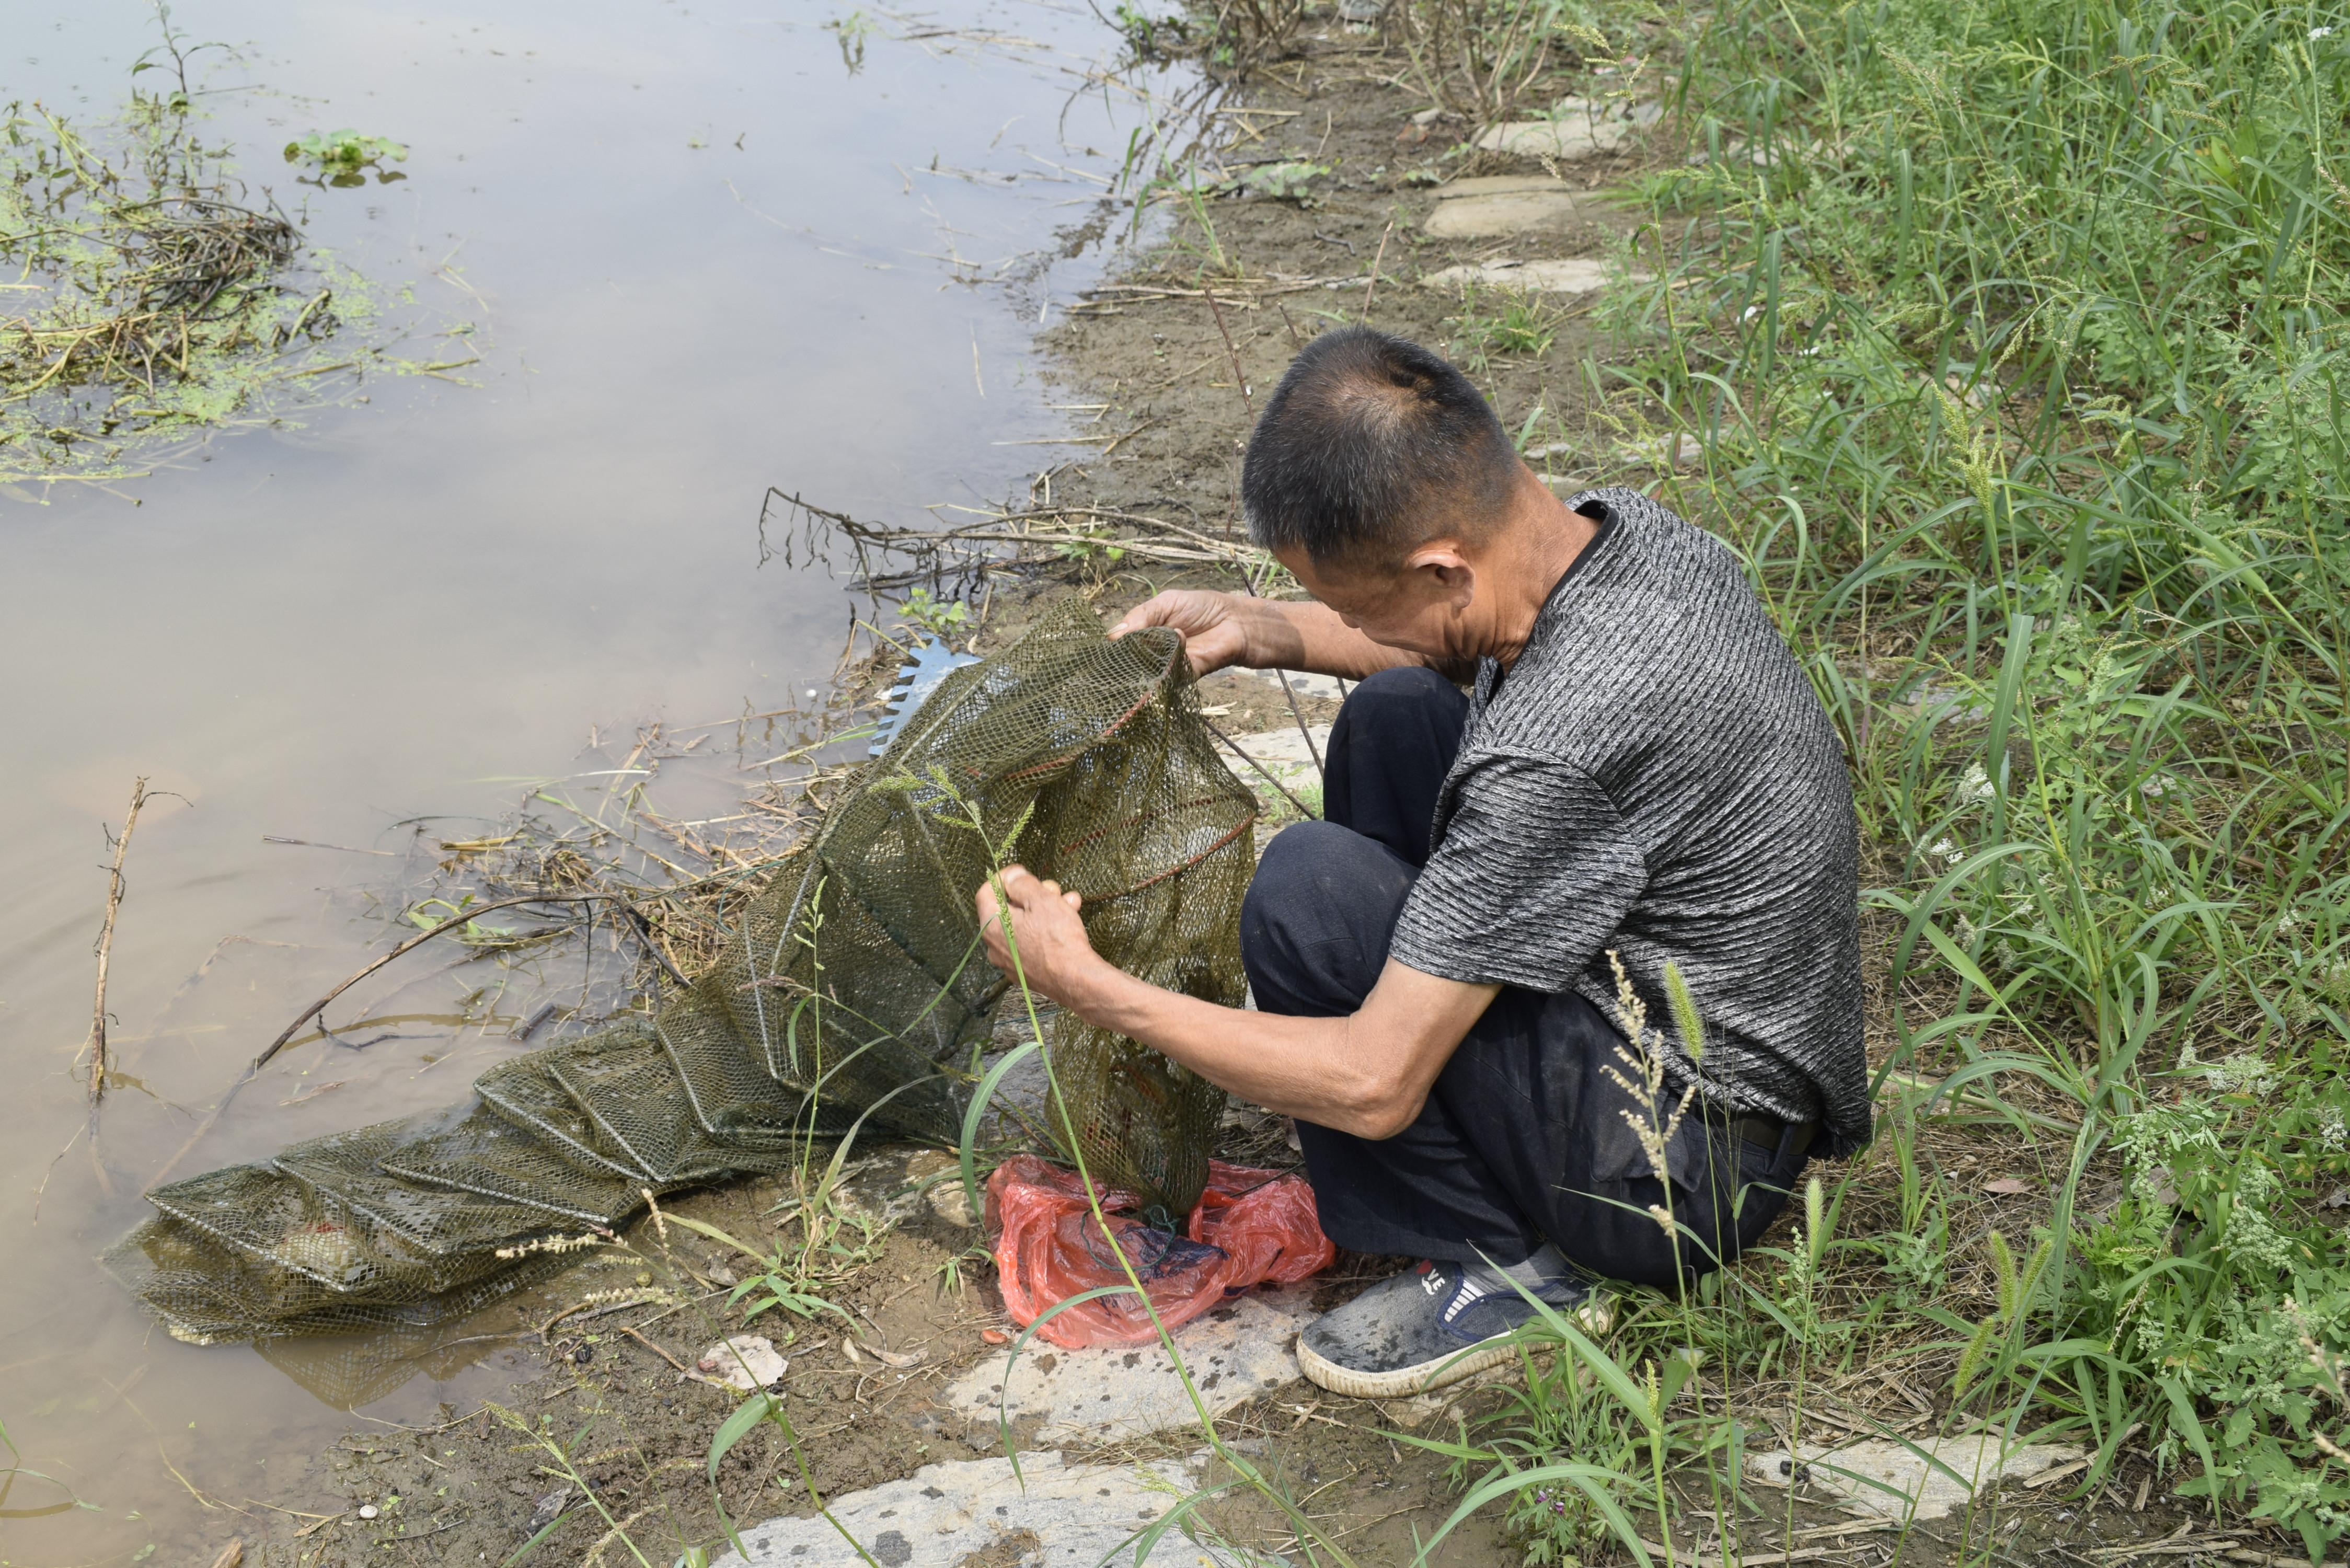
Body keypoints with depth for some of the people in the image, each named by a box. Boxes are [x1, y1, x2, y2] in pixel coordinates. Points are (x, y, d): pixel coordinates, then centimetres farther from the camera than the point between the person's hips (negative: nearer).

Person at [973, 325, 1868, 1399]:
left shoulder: (1560, 749, -34)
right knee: (1394, 715, 10)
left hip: (1698, 1168, -9)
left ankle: (1509, 1261, -4)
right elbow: (1466, 648, 21)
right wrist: (1265, 632, 7)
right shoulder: (1618, 529, -7)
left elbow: (1373, 1083, -26)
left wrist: (1087, 988, -18)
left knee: (1308, 888, -21)